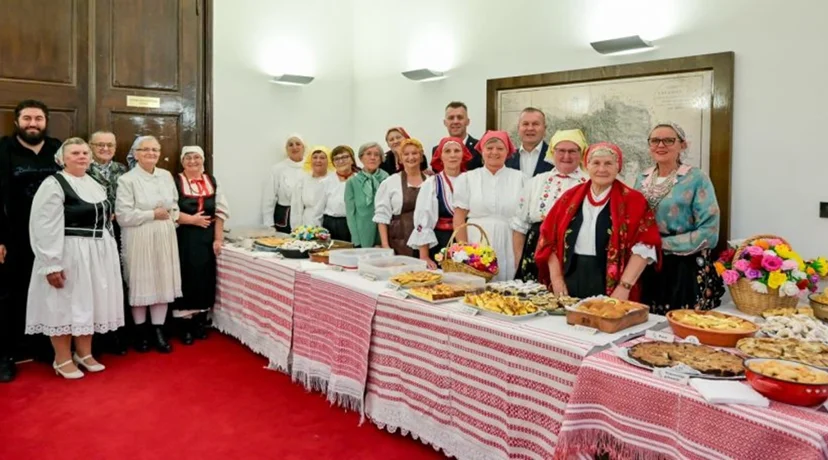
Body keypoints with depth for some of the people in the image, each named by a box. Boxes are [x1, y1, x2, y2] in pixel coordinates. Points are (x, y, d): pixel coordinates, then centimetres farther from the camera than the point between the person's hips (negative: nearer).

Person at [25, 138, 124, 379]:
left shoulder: (95, 184, 11)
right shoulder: (53, 185, -12)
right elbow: (45, 228, -18)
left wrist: (110, 252, 17)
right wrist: (51, 264, -23)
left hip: (98, 254, 7)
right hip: (69, 254, -7)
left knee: (89, 303, 14)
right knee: (65, 305, 4)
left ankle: (84, 353, 27)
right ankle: (63, 359, 17)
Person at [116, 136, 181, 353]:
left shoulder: (166, 176, 9)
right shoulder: (127, 180, -8)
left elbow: (175, 205, 18)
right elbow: (123, 216, -14)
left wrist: (170, 218, 1)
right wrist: (153, 215, -12)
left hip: (164, 238, 5)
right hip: (139, 240, -4)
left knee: (163, 282, 6)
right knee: (141, 284, 3)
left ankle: (158, 330, 16)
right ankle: (141, 331, 19)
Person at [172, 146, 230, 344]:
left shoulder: (212, 182, 9)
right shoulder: (175, 182, -2)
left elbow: (221, 211, 6)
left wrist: (218, 239, 0)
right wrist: (191, 219, -16)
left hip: (207, 238, 4)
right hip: (184, 238, -3)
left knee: (205, 279, 8)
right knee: (186, 279, -1)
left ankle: (201, 322, 21)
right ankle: (185, 326, 9)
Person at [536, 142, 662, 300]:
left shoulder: (633, 201, -2)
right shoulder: (570, 198, 7)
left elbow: (644, 246, -8)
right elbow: (549, 239, 8)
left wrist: (625, 286, -14)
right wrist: (556, 278, 1)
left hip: (611, 290, -3)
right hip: (570, 286, 3)